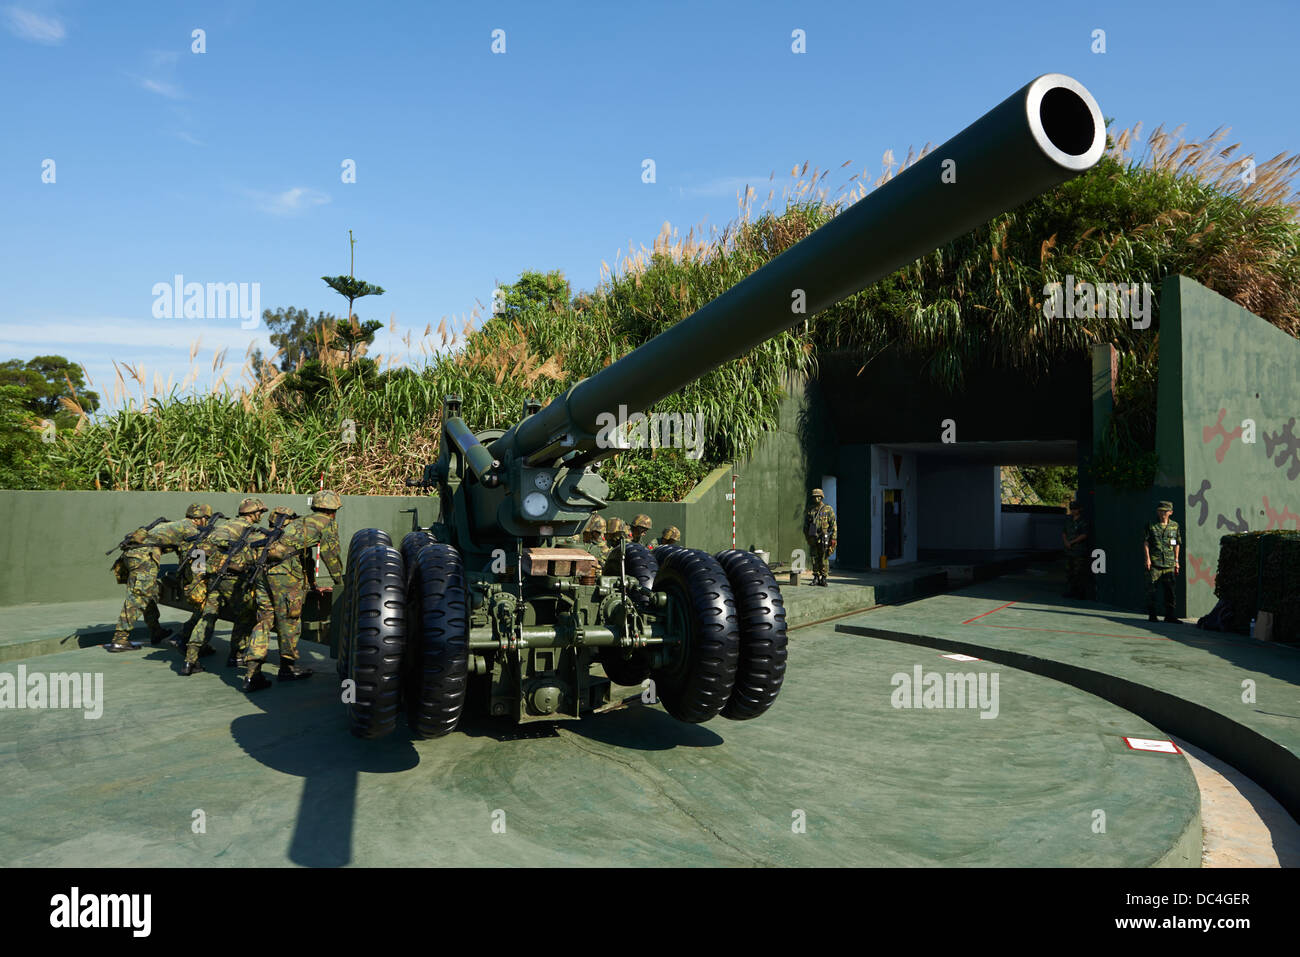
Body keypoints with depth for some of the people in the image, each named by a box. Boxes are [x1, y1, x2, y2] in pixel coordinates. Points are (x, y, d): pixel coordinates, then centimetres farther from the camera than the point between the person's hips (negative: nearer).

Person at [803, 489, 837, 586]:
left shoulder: (828, 510, 1)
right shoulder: (810, 511, 11)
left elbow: (833, 525, -2)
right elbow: (806, 526, 17)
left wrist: (833, 538, -9)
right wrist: (807, 538, 9)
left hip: (824, 539, -3)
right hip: (813, 539, 3)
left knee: (824, 559, -3)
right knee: (815, 559, 5)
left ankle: (824, 578, 4)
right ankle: (816, 578, 13)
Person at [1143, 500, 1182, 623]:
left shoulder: (1175, 526, 10)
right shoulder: (1151, 525, 2)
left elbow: (1177, 545, 15)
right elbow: (1145, 542, 1)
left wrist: (1176, 561, 11)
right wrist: (1148, 559, -6)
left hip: (1169, 563, 3)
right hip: (1154, 563, -3)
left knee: (1169, 590, 4)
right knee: (1151, 589, -2)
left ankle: (1169, 616, 10)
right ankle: (1151, 615, 5)